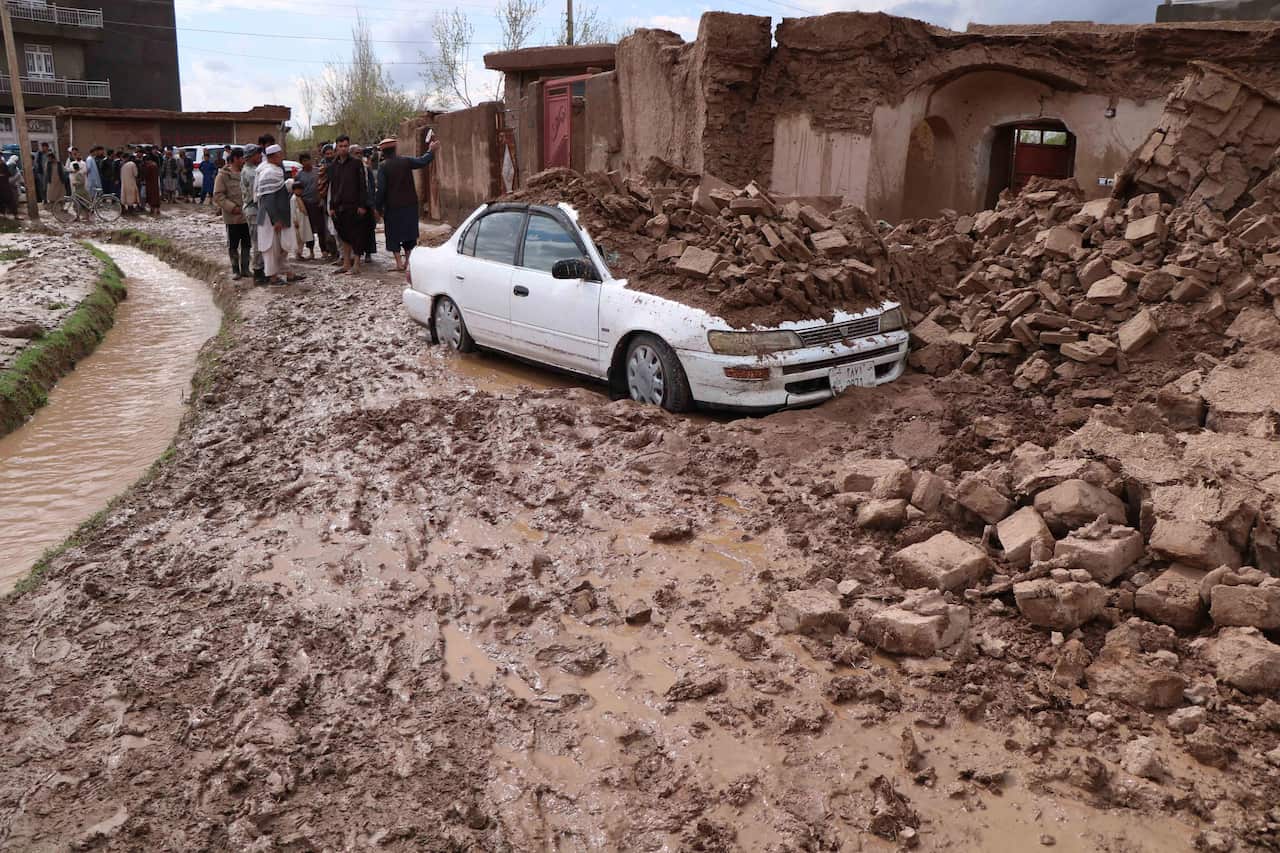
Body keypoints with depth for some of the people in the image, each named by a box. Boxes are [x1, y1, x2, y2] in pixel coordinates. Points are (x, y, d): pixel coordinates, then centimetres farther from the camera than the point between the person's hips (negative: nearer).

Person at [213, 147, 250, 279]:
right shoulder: (223, 175, -8)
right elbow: (218, 195, -9)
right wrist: (231, 207, -18)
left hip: (247, 216, 4)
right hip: (232, 217, -4)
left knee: (246, 244, 10)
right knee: (233, 245, 5)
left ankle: (245, 268, 21)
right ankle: (235, 270, 15)